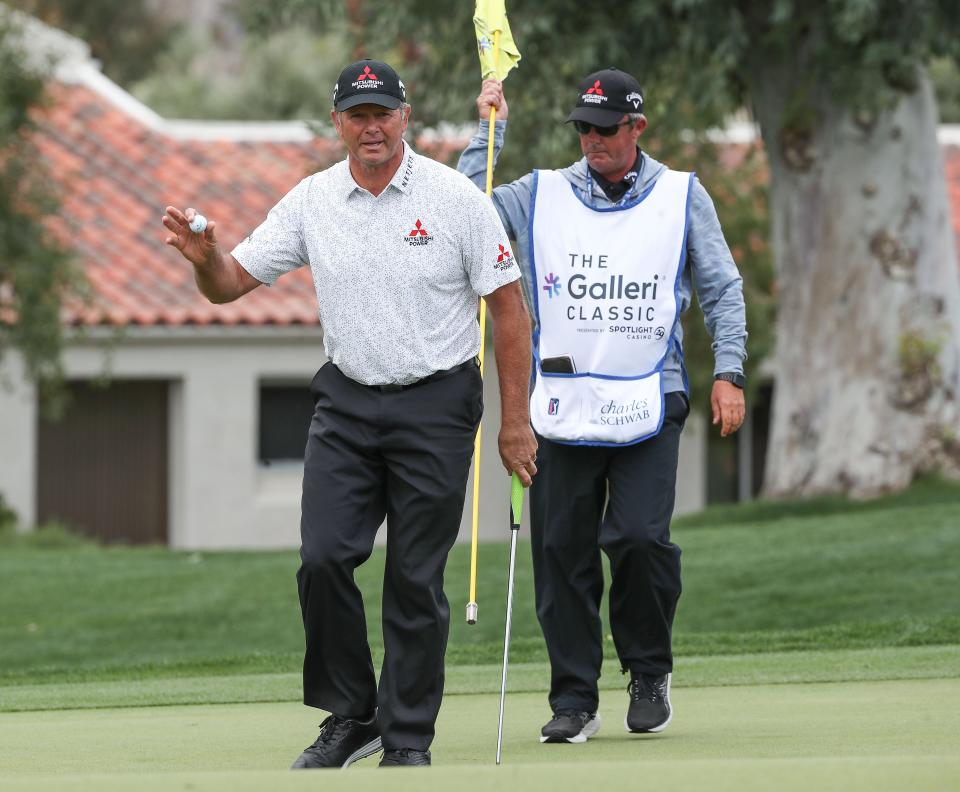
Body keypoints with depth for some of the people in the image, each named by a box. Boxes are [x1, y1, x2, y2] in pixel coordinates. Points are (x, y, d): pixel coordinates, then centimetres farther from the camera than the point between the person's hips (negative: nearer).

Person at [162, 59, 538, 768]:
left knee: (416, 577, -2)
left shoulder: (455, 197, -6)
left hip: (436, 406, -3)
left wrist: (516, 421, -5)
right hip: (347, 403, 3)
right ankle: (349, 716, 6)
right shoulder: (312, 202, 3)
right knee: (324, 557, -9)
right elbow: (232, 282, 5)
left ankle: (408, 740, 7)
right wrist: (205, 257, -19)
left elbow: (508, 306, -3)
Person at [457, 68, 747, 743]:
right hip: (563, 403, 2)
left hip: (649, 402, -2)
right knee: (562, 549, -1)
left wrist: (729, 370, 1)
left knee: (640, 537, -14)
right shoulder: (541, 195, 10)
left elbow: (722, 287, 11)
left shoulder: (681, 197, 8)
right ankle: (574, 700, 8)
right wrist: (490, 131, 0)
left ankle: (650, 673, 8)